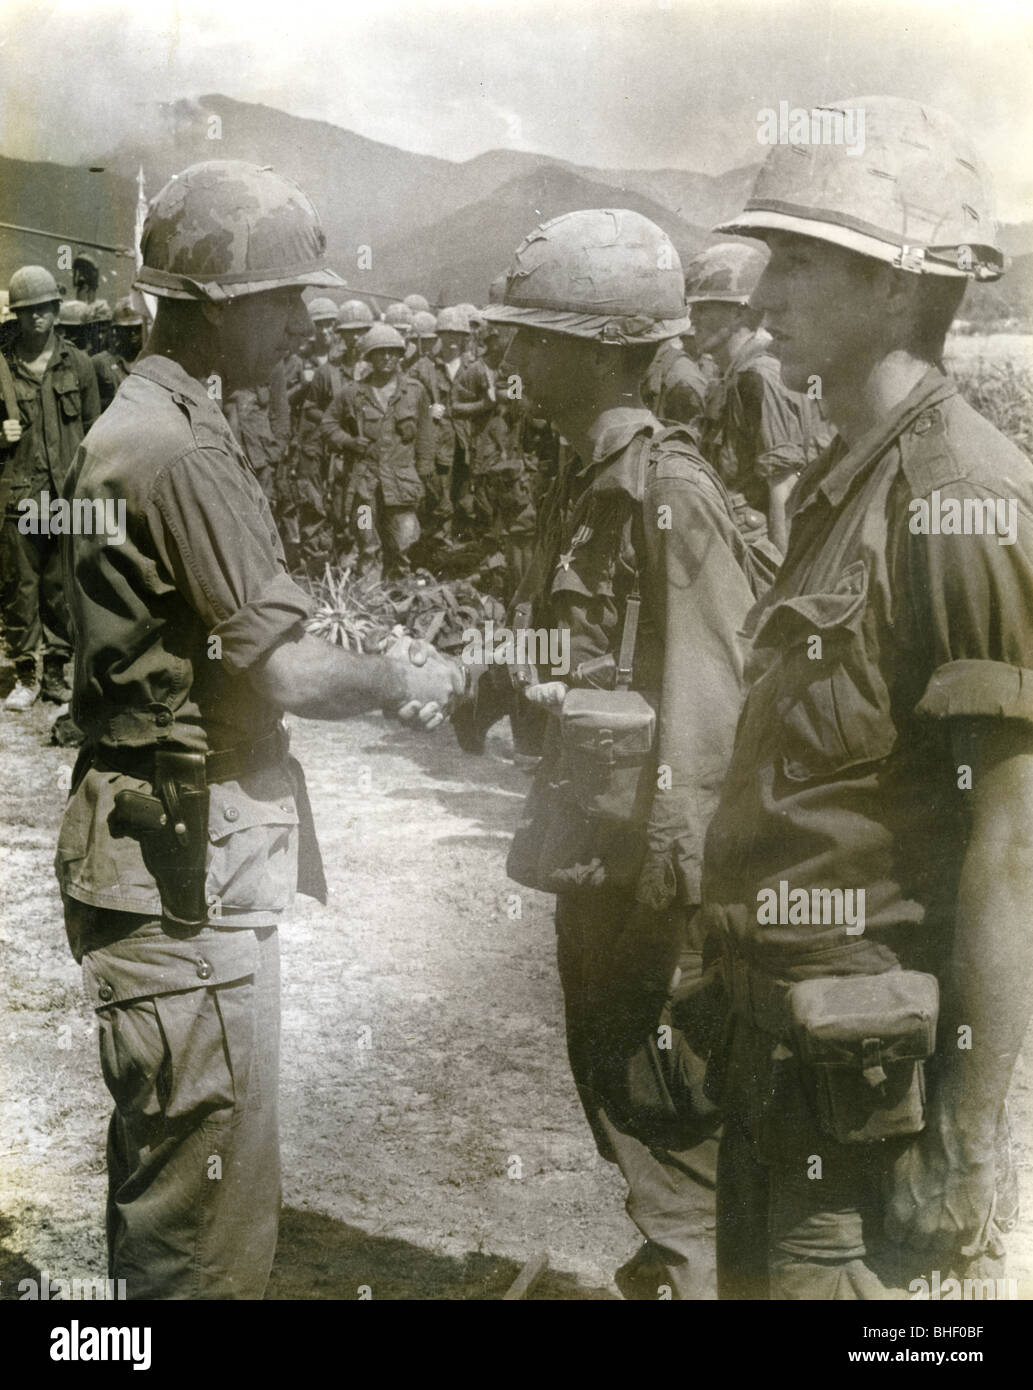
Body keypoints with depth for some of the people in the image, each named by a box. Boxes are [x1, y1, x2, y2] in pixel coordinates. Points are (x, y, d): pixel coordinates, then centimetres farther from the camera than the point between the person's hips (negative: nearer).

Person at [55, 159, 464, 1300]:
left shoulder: (128, 425, 14)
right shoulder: (183, 450, -18)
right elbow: (286, 674, -19)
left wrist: (374, 669, 10)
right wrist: (400, 681, -1)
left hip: (153, 857, 11)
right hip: (190, 874, -11)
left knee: (160, 1185, 22)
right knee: (211, 1229, -1)